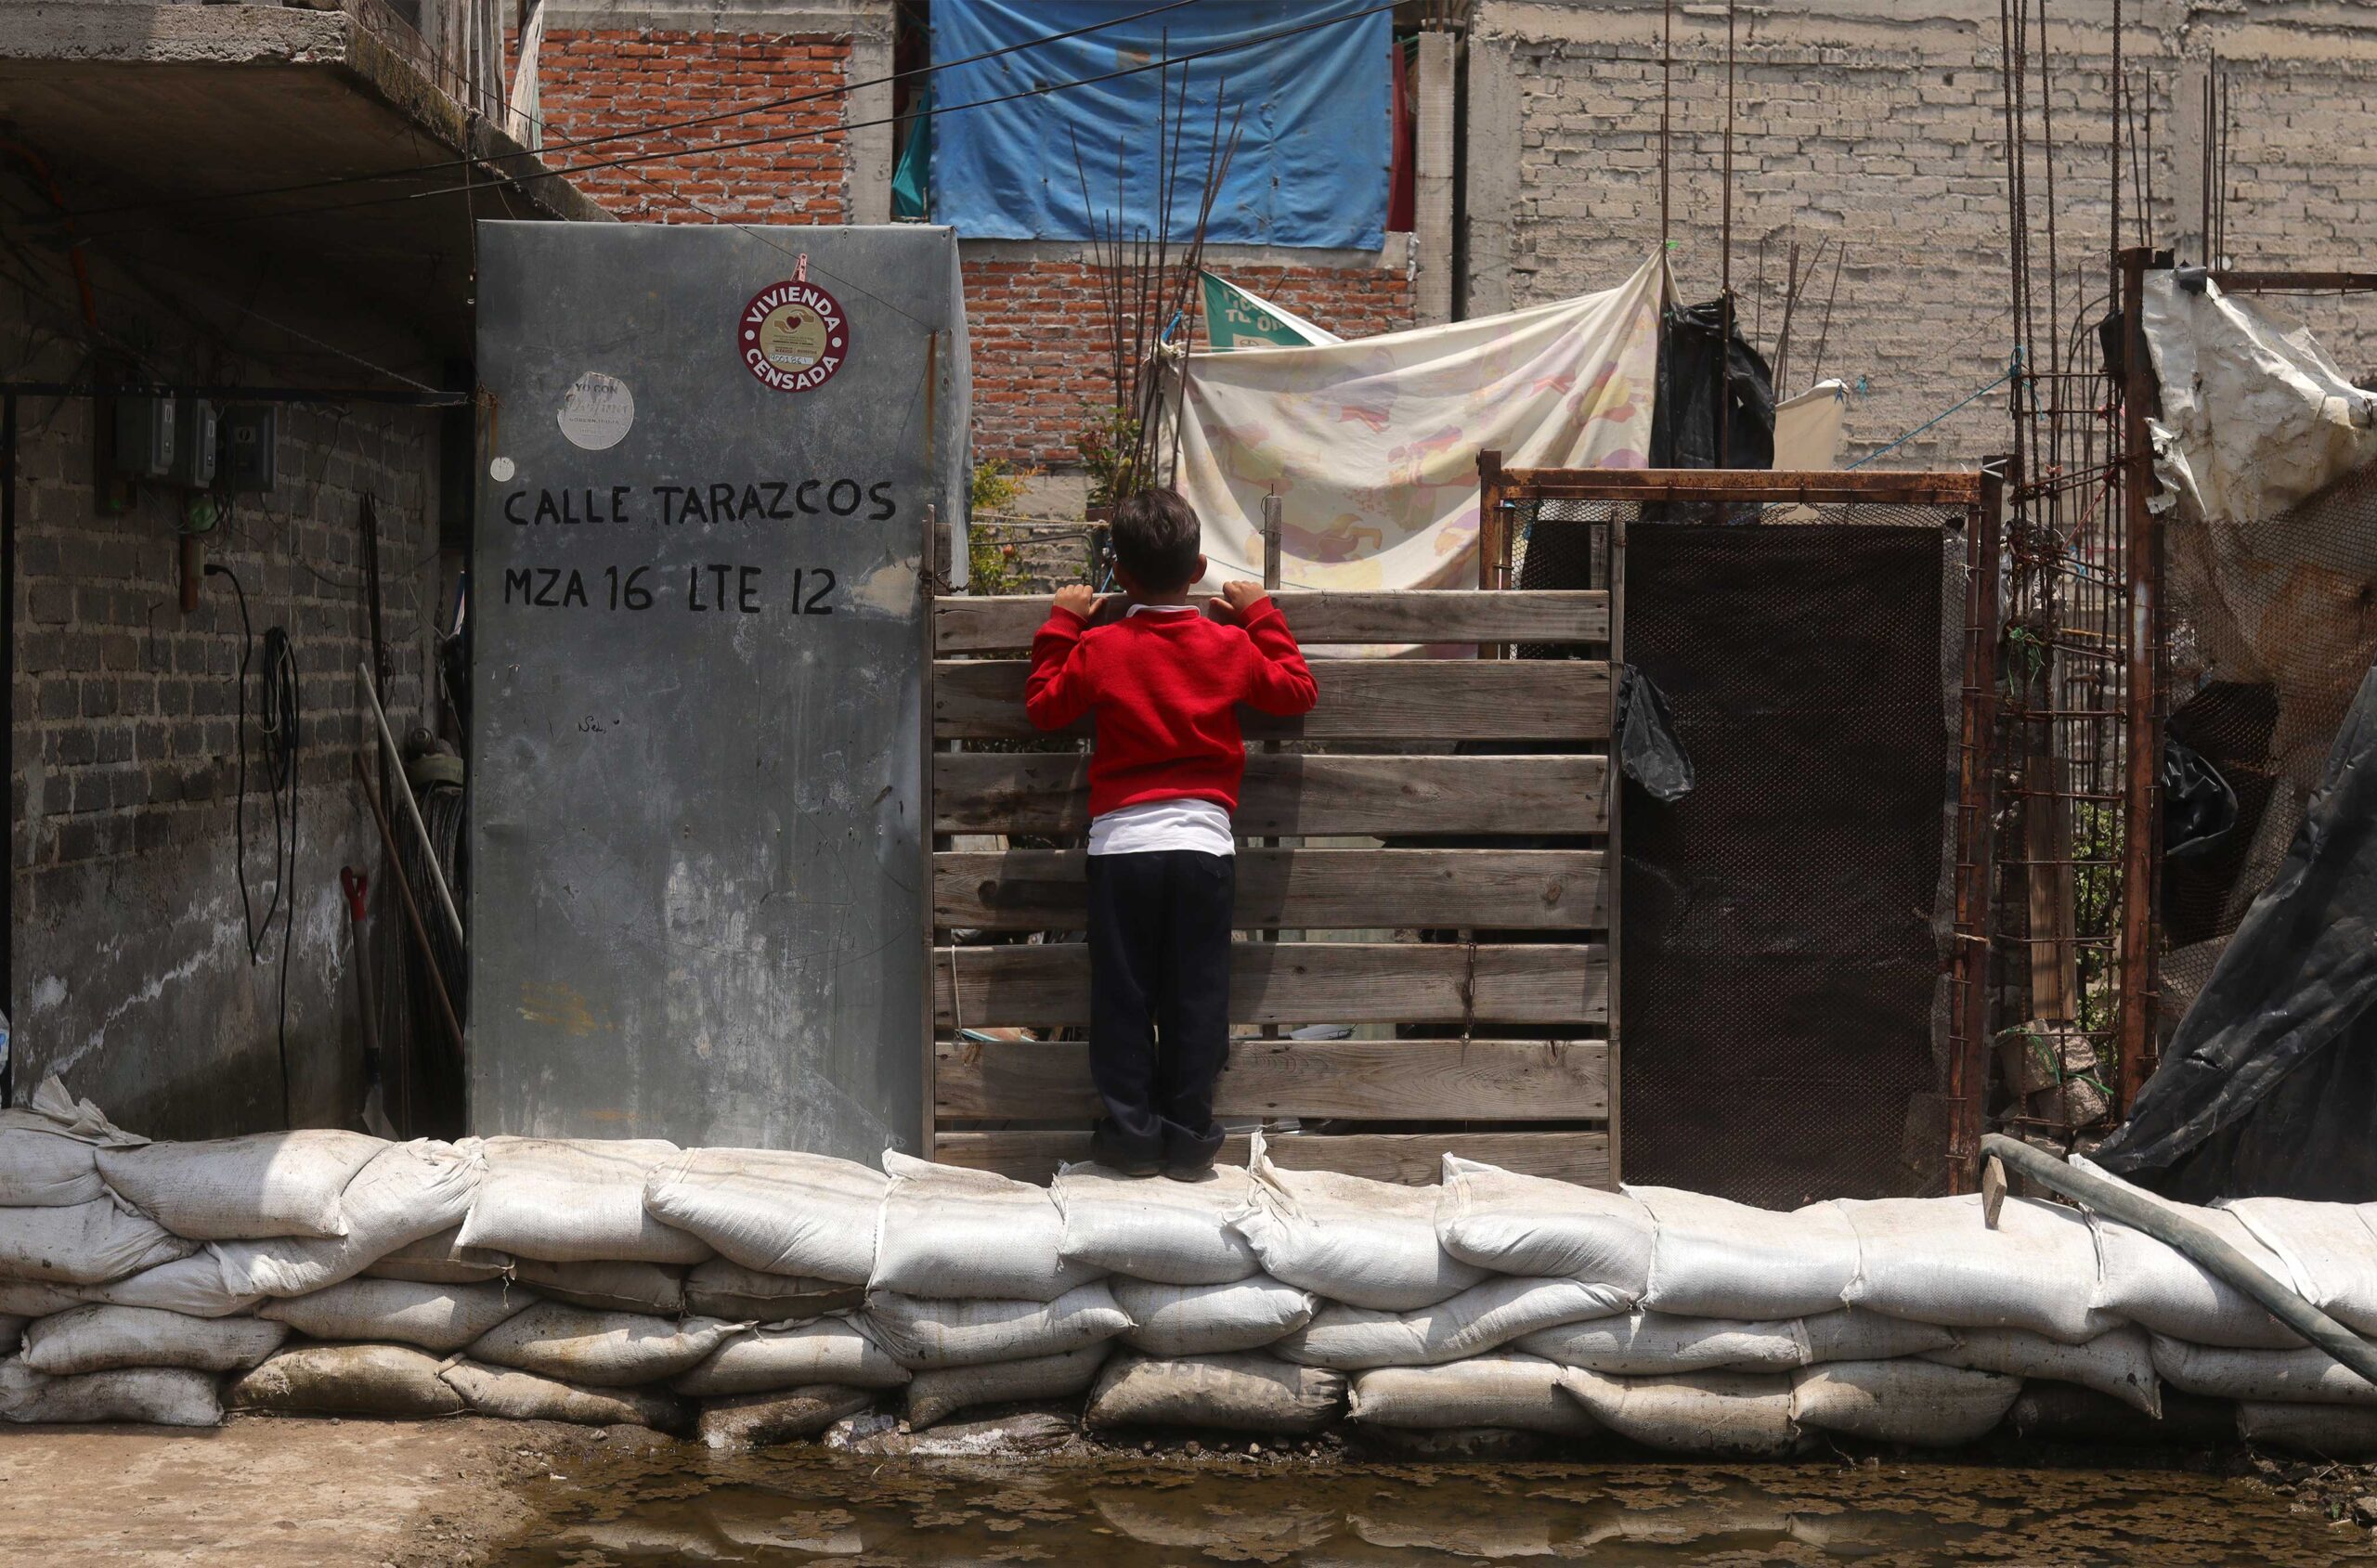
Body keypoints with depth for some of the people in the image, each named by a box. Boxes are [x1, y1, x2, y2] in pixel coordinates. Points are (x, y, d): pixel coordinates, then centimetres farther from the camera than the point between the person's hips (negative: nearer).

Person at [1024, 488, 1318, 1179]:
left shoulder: (1098, 648, -2)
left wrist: (1061, 625, 19)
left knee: (1122, 997, 7)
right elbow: (1295, 690, 14)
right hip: (1204, 838, 1)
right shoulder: (1231, 646, 1)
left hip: (1122, 838, -1)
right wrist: (1262, 617, 23)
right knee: (1196, 995, 7)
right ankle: (1188, 1138, 10)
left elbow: (1045, 704, 11)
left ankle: (1131, 1133, 10)